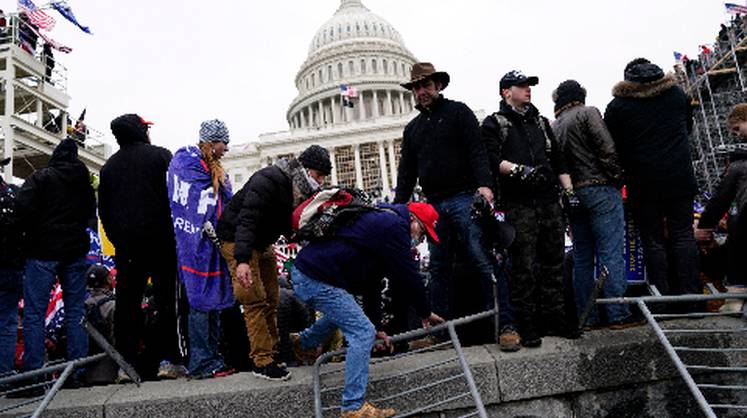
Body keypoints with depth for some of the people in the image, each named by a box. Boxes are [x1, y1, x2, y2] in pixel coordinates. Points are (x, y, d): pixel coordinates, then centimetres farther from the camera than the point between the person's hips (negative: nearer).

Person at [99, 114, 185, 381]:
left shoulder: (109, 165, 14)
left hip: (125, 244, 4)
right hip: (160, 240, -4)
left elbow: (103, 209, 15)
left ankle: (125, 363, 9)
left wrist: (117, 239, 19)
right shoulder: (160, 155, 0)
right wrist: (176, 233, 2)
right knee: (167, 299, -1)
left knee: (127, 302, 7)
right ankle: (168, 360, -3)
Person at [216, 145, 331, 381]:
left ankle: (272, 352, 18)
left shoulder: (301, 189, 0)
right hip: (237, 240, -9)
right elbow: (246, 220, -36)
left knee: (271, 301, 8)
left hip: (263, 243, 9)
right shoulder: (268, 181, -27)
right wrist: (242, 261, -46)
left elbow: (289, 228, 5)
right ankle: (263, 362, -9)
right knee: (255, 301, -13)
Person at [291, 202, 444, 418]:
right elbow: (408, 275, -10)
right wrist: (425, 313, 6)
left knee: (344, 313, 34)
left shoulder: (380, 221, 21)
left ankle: (304, 342, 55)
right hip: (318, 280, -11)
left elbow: (371, 282, 23)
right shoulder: (394, 225, -10)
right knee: (362, 333, -8)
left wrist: (377, 326, 24)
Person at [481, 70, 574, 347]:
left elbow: (558, 160, 23)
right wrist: (518, 170, -25)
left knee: (554, 262, 8)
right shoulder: (494, 124, 5)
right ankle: (526, 325, 2)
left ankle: (554, 319, 18)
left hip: (549, 202, 6)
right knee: (523, 267, -5)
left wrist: (569, 190, 14)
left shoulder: (540, 122, 23)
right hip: (518, 206, -6)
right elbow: (492, 160, -10)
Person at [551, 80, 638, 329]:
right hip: (601, 189, -6)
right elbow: (606, 148, -11)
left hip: (572, 195, 6)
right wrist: (617, 177, -2)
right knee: (611, 253, -5)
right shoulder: (587, 113, -1)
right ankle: (617, 315, -5)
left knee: (582, 259, 8)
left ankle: (586, 317, 11)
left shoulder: (554, 127, 17)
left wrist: (566, 192, 16)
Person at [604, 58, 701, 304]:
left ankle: (661, 298, 5)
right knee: (683, 235, 7)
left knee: (653, 240, 3)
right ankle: (690, 295, 7)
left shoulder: (617, 106, -1)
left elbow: (612, 146, 0)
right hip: (679, 177, 2)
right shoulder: (677, 94, 9)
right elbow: (688, 129, 23)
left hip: (643, 182, -2)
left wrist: (624, 169, 15)